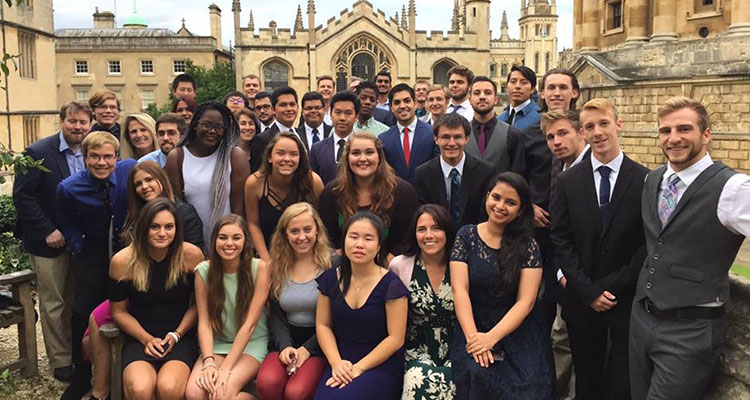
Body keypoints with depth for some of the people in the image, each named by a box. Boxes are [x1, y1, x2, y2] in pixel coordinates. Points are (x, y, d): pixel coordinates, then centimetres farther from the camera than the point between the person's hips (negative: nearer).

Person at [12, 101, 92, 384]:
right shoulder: (38, 153, -11)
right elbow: (22, 196, -12)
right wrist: (47, 231, -15)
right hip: (50, 242, -4)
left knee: (75, 302, 15)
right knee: (53, 304, 6)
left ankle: (78, 354, 28)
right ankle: (61, 361, 18)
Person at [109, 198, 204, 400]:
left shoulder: (191, 255, -7)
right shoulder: (122, 261, -6)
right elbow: (119, 311, 5)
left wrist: (177, 334, -7)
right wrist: (147, 339, -7)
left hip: (180, 338, 0)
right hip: (139, 339, 0)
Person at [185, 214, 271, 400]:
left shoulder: (259, 267, -12)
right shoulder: (203, 270, -4)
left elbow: (250, 323, -15)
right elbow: (204, 322, -6)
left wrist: (226, 368, -21)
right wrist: (208, 361, -22)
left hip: (252, 343, -3)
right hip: (217, 344, 3)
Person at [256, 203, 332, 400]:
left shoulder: (332, 264, -4)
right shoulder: (278, 267, 10)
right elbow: (276, 316, 8)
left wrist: (307, 349, -13)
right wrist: (285, 346, -10)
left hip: (320, 343, -3)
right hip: (286, 341, 4)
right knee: (267, 382, -27)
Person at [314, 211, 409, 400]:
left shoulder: (391, 284, -9)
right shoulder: (331, 278, 4)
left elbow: (395, 338, -9)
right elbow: (323, 325, 8)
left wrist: (358, 369, -13)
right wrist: (336, 363, -7)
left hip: (382, 368, -3)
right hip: (340, 365, 4)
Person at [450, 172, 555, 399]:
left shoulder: (527, 245, -1)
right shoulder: (467, 236, 1)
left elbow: (526, 301, -8)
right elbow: (459, 289, -6)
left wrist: (491, 337, -19)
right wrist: (472, 336, -19)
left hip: (518, 332, 0)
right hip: (473, 328, 0)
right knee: (478, 376, -28)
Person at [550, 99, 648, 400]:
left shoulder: (645, 180, -5)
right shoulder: (568, 181, 1)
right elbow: (561, 239, -2)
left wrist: (613, 286, -11)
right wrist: (588, 291, -10)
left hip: (628, 299, -1)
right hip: (582, 301, 1)